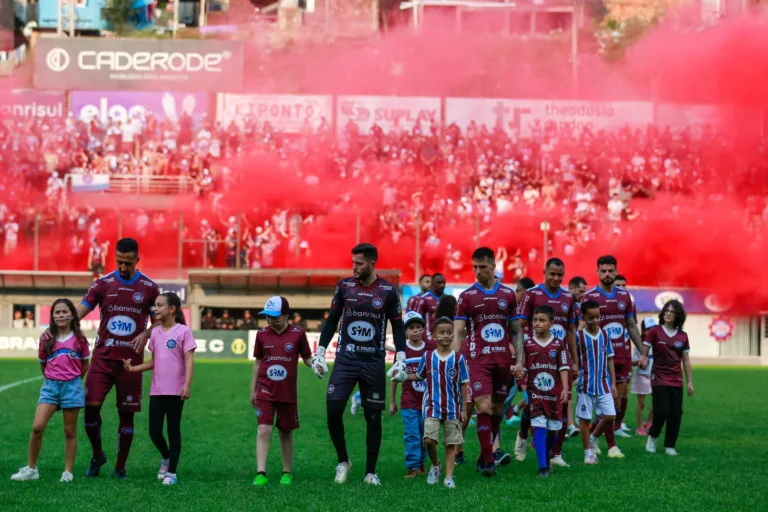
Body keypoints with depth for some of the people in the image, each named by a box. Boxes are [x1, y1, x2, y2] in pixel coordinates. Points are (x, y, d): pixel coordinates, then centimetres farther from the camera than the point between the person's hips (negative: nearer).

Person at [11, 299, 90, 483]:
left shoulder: (79, 339, 1)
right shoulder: (46, 339, 3)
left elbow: (85, 366, 11)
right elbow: (42, 363, 14)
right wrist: (52, 378, 12)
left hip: (72, 386, -1)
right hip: (50, 385, 1)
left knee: (70, 431, 4)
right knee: (37, 427, -11)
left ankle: (68, 472, 12)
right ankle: (31, 468, 1)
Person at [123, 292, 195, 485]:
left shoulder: (183, 331, -7)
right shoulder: (155, 333, 10)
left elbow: (189, 360, -11)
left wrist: (187, 385, -21)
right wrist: (134, 368, 2)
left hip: (175, 390, -5)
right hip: (156, 390, 5)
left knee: (173, 430, 3)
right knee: (154, 432, 5)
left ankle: (171, 472, 10)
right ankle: (166, 458, 32)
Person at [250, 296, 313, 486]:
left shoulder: (297, 333, -4)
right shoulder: (262, 334, 1)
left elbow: (307, 357, 5)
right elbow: (257, 362, 10)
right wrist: (252, 390, 13)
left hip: (287, 392, 0)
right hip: (265, 391, 0)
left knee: (286, 432, 11)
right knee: (264, 430, -11)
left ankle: (287, 472, 24)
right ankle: (261, 474, -13)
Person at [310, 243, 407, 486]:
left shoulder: (388, 291, -2)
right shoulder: (345, 286, 2)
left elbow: (398, 327, 4)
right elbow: (331, 321, 9)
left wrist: (400, 361, -4)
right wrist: (319, 353, 4)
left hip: (374, 362, -1)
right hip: (345, 359, 1)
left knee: (373, 417, 4)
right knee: (333, 410, -12)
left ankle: (370, 472, 14)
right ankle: (343, 461, 9)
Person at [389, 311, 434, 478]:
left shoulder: (431, 348, -3)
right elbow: (395, 377, 3)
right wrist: (392, 402, 5)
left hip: (428, 400, 2)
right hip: (409, 401, -2)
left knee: (425, 433, 9)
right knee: (411, 434, -5)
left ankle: (421, 463, 23)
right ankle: (412, 467, -1)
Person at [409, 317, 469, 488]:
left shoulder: (458, 358, -2)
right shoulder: (427, 357, 2)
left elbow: (463, 384, 2)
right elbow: (419, 376, 18)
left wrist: (464, 409, 1)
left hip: (453, 408, 0)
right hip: (432, 407, 0)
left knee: (451, 443, 4)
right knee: (429, 439, -15)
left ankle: (449, 476, 11)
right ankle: (435, 465, 12)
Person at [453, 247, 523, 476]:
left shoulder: (508, 294, 9)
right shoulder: (466, 296, 3)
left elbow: (516, 330, 12)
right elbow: (458, 332, 1)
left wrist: (520, 360, 4)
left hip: (503, 360, 3)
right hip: (479, 359, -3)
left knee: (497, 409, 7)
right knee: (484, 407, -12)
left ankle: (485, 456, 20)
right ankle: (488, 460, -9)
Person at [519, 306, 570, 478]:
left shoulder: (559, 343, 0)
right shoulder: (528, 344, 1)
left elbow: (564, 367, -2)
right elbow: (524, 368, 6)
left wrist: (565, 388, -9)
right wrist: (519, 373, -15)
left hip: (554, 393, 1)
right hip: (535, 393, -1)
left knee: (553, 428, 10)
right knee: (539, 427, -11)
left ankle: (546, 457, 34)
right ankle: (542, 467, -14)